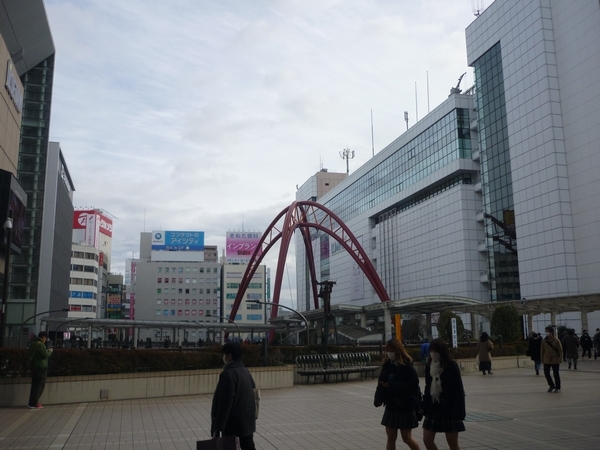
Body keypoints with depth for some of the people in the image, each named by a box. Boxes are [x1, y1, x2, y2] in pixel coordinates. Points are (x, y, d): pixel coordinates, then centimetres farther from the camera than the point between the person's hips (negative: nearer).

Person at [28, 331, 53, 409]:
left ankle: (32, 402, 19)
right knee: (40, 385, -3)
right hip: (41, 367, -9)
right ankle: (33, 404, -3)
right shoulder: (40, 344, -16)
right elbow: (45, 355, -20)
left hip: (34, 366, 9)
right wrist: (50, 351, -1)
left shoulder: (33, 343, 13)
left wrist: (46, 351, 17)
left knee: (34, 385, 15)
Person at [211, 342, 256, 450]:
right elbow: (253, 395, 15)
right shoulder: (245, 371, 8)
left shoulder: (228, 374, -19)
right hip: (247, 421, 8)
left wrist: (217, 427, -17)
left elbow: (225, 404, -21)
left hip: (233, 423, -8)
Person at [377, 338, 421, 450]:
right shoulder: (387, 365, 2)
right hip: (391, 407, 5)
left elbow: (412, 386, -23)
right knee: (391, 438, 10)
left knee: (407, 438, 7)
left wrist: (391, 385, -23)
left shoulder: (407, 367, -14)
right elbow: (382, 382, 3)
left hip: (405, 407, -5)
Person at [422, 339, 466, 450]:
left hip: (449, 409, -5)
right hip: (433, 407, 6)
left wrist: (459, 412, -16)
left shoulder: (452, 366, -12)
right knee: (427, 440, 6)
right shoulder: (429, 366, 3)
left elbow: (459, 390, -12)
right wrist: (424, 405, 8)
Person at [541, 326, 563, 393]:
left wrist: (560, 360, -8)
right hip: (546, 361, 3)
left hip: (555, 360, -3)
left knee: (556, 374, 5)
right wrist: (542, 360, 6)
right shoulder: (544, 341, 0)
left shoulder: (556, 340, -9)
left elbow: (560, 350, -5)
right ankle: (552, 385, 23)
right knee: (546, 373, 2)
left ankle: (557, 388, 20)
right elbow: (542, 351, 7)